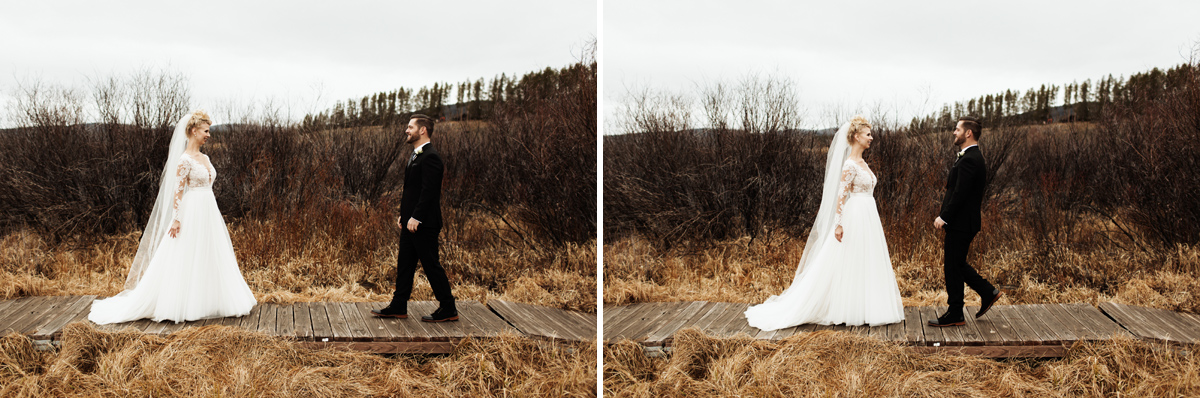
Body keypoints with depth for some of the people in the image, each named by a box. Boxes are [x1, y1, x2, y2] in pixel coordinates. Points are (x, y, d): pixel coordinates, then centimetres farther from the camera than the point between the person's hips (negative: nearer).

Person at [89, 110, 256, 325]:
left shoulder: (205, 158, 13)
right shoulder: (185, 160, -11)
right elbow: (177, 190, -15)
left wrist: (217, 219, 19)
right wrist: (176, 219, -20)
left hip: (209, 214, 9)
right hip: (192, 213, -9)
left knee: (208, 260, 10)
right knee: (187, 260, -4)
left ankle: (206, 304, 16)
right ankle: (183, 306, 2)